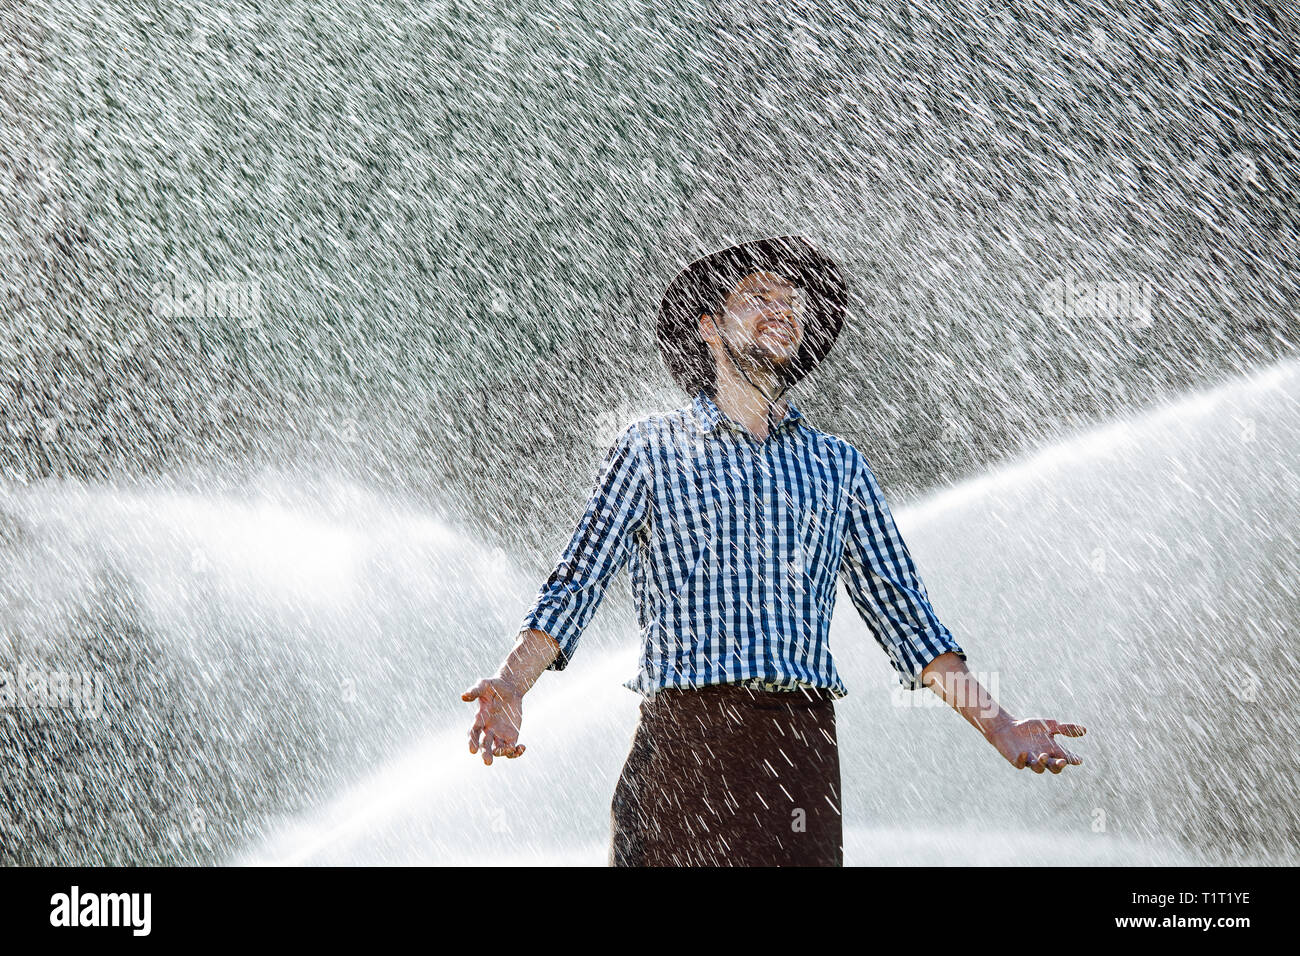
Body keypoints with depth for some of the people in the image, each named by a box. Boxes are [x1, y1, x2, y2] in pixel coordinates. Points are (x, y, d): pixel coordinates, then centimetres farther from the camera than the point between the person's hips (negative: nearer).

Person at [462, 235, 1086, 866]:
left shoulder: (838, 465, 18)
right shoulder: (651, 447, 9)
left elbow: (900, 610, 17)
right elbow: (575, 584, 2)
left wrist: (996, 725, 7)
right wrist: (510, 688, -15)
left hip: (802, 745, 2)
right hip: (680, 739, -2)